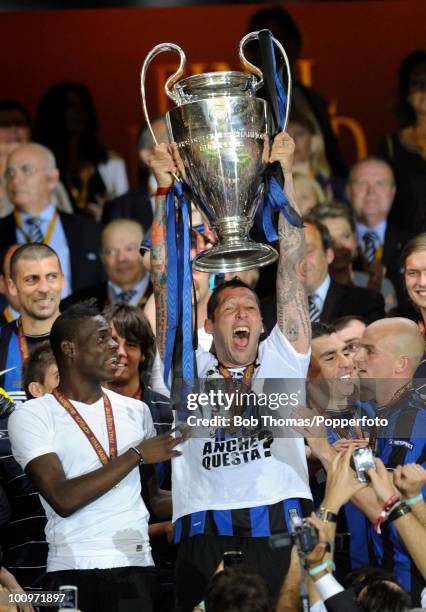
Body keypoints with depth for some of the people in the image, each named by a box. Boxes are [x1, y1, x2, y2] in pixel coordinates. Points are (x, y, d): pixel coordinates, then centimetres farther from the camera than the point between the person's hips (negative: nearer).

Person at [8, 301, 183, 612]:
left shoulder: (135, 411, 14)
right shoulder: (31, 416, -2)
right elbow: (63, 500, -14)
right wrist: (136, 455, -12)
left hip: (137, 566, 4)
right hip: (74, 572, -4)